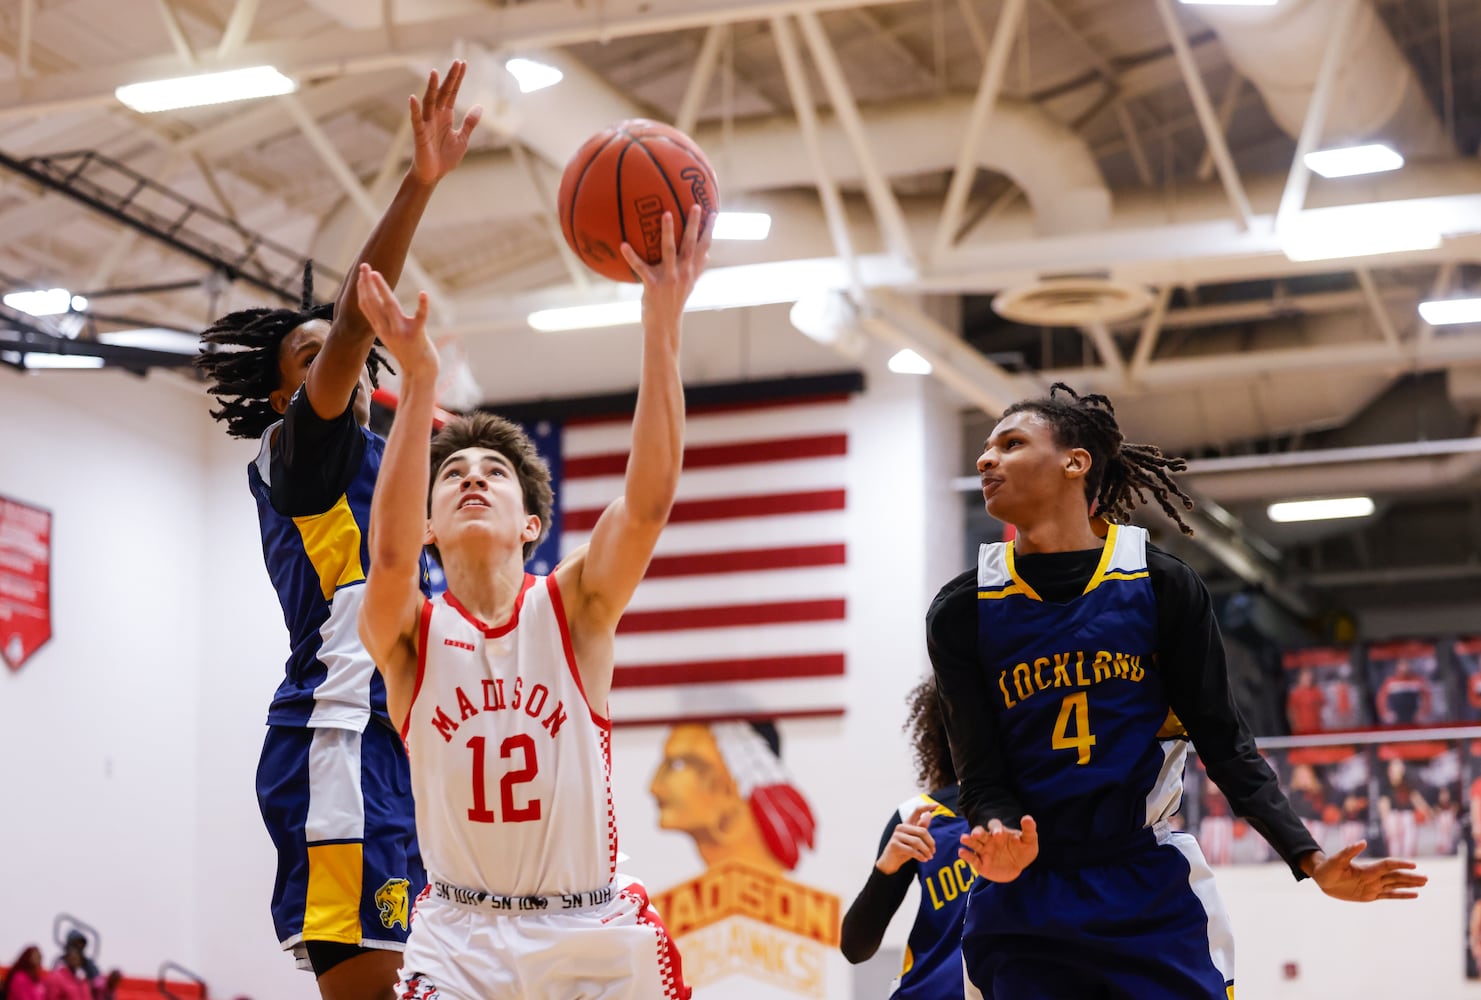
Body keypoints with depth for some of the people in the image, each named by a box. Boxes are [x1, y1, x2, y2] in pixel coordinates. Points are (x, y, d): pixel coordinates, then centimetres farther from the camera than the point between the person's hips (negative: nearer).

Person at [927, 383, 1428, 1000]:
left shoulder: (1162, 587, -1)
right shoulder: (960, 613, 0)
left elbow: (1223, 742, 1)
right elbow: (982, 776, -3)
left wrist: (1310, 860, -8)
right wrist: (998, 840, -25)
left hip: (1153, 900, 0)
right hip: (1021, 909, 0)